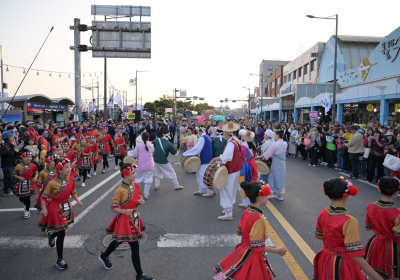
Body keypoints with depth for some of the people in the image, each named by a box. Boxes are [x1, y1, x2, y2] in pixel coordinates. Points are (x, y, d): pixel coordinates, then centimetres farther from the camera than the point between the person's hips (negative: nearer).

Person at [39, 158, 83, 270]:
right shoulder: (53, 183, -22)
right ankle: (59, 260, 13)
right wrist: (44, 209, -17)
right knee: (61, 234, -3)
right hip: (56, 209, -6)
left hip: (66, 208, 6)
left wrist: (77, 200, -5)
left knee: (61, 231, 23)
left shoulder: (71, 179, -5)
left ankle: (51, 235, 62)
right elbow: (44, 197, -12)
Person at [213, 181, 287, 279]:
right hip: (253, 256, -8)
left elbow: (239, 232, 10)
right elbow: (258, 246, -24)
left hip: (243, 250, 9)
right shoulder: (258, 219, -28)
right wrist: (277, 251, -13)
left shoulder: (247, 211, -3)